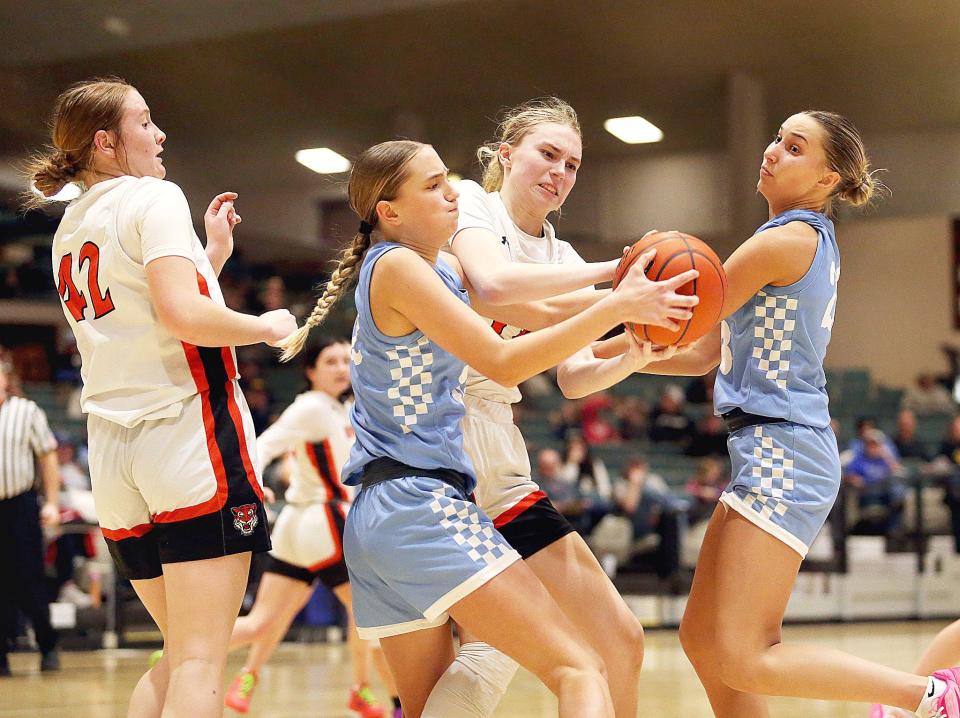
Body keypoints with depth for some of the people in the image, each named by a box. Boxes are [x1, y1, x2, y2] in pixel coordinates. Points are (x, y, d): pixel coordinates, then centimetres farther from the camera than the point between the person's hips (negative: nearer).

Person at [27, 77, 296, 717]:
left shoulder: (69, 231, 20)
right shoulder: (154, 197, -4)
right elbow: (183, 316, -18)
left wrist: (213, 256, 24)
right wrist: (267, 327, -3)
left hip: (112, 444, 8)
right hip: (189, 430, -8)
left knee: (179, 656, 15)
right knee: (201, 662, -10)